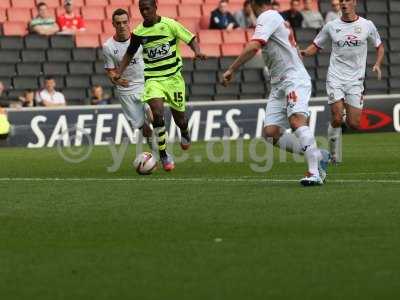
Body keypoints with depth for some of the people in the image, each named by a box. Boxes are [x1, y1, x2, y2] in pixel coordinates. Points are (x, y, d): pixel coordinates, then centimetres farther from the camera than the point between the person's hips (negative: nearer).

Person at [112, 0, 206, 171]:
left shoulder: (169, 24, -9)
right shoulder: (138, 32, -2)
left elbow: (190, 38, -4)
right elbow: (130, 53, 14)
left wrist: (197, 51, -24)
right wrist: (119, 72, 3)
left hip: (173, 77, 0)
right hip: (153, 79, 0)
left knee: (179, 116, 11)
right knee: (157, 112, -22)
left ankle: (185, 133, 50)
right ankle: (163, 155, -11)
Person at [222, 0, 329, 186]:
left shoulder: (267, 17, -8)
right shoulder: (274, 17, 21)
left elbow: (253, 47, -24)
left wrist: (231, 70, -21)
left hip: (294, 80, -10)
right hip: (278, 85, 10)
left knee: (296, 121, -28)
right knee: (271, 133, -4)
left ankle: (314, 173, -35)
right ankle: (317, 156, 2)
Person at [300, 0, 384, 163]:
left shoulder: (367, 25, 3)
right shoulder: (331, 26, 4)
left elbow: (379, 46, 16)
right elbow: (316, 46, 13)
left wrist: (377, 64, -1)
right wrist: (304, 52, -8)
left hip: (355, 81, 1)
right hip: (335, 78, -1)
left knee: (353, 124, -7)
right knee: (337, 119, -14)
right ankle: (335, 156, 4)